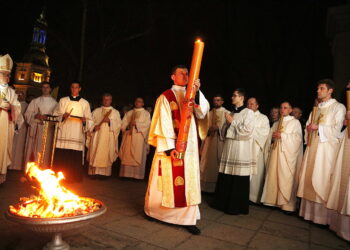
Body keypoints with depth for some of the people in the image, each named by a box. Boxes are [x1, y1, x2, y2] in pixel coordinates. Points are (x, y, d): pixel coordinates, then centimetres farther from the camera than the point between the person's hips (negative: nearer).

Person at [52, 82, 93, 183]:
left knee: (75, 160, -4)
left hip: (77, 136, -1)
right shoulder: (63, 100, 13)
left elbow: (90, 121, 11)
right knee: (60, 159, -3)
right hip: (63, 136, 1)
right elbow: (55, 116, 11)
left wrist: (85, 121, -11)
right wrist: (62, 117, -10)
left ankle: (73, 181, 5)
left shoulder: (85, 103, 12)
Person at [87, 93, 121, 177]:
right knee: (95, 154, -5)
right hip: (97, 136, 2)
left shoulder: (115, 112, 12)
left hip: (109, 138, -1)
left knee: (106, 154, -6)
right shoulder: (96, 111, 17)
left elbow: (118, 124, 2)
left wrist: (110, 121, -14)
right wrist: (94, 127, -10)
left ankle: (105, 173, -3)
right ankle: (94, 172, -1)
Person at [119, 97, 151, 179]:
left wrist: (136, 123, -13)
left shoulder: (146, 113, 8)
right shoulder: (129, 113, 18)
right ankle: (126, 173, 2)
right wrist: (128, 126, -9)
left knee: (137, 156, -5)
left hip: (139, 137, -3)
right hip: (128, 137, 3)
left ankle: (137, 175, -3)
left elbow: (146, 124, -5)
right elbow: (123, 123, 10)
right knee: (127, 155, -2)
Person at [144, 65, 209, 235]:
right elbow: (163, 123, -9)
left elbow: (202, 113, -4)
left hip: (189, 146, 4)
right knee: (167, 181, 6)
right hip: (170, 145, -4)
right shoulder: (166, 97, -2)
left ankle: (188, 219, 10)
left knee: (189, 182, 3)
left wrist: (197, 92, -15)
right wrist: (169, 146, -17)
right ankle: (153, 211, 29)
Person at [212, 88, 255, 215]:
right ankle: (223, 203, 20)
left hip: (241, 150, -6)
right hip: (229, 149, 6)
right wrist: (227, 123, 1)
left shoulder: (248, 112, -2)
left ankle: (237, 207, 9)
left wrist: (232, 122, -8)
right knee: (225, 178, 7)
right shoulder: (231, 114, 18)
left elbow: (247, 131, -14)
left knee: (239, 180, -3)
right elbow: (224, 131, 21)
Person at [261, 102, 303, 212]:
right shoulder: (276, 123, 21)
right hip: (275, 152, 5)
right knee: (274, 176, 1)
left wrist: (282, 135, -12)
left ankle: (287, 205, -1)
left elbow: (298, 137, -7)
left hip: (288, 154, -5)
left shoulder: (295, 122, 5)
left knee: (286, 178, -7)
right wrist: (273, 135, -3)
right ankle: (274, 200, 9)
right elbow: (270, 135, 19)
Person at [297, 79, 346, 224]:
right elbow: (308, 125, 20)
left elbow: (336, 129, -9)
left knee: (322, 180, -8)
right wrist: (309, 128, 1)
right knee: (309, 178, 4)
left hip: (327, 147, -6)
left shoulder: (338, 107, 0)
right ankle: (309, 211, 11)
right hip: (313, 146, 6)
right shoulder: (316, 108, 19)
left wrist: (318, 127, -12)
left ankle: (322, 214, 1)